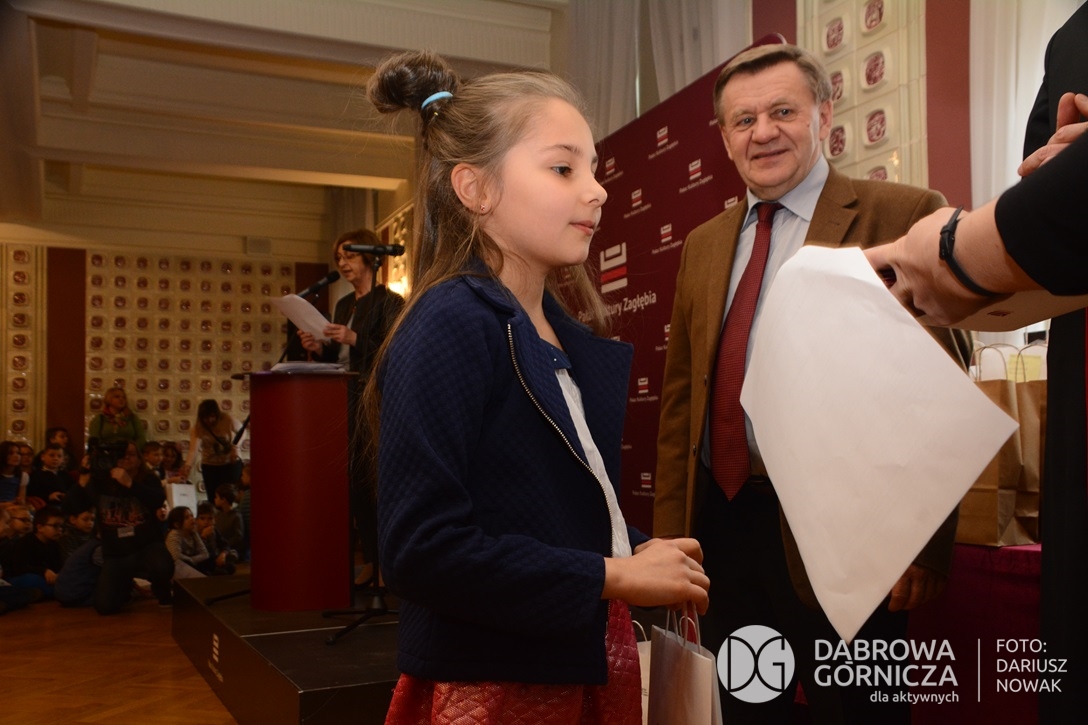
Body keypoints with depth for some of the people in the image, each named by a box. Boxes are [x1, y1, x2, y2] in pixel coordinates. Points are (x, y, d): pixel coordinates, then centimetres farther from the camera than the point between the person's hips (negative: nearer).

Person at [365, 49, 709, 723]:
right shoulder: (451, 327, -18)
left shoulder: (569, 339, 7)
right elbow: (422, 547, -24)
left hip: (589, 665, 8)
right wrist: (614, 576, -19)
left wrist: (642, 553, -5)